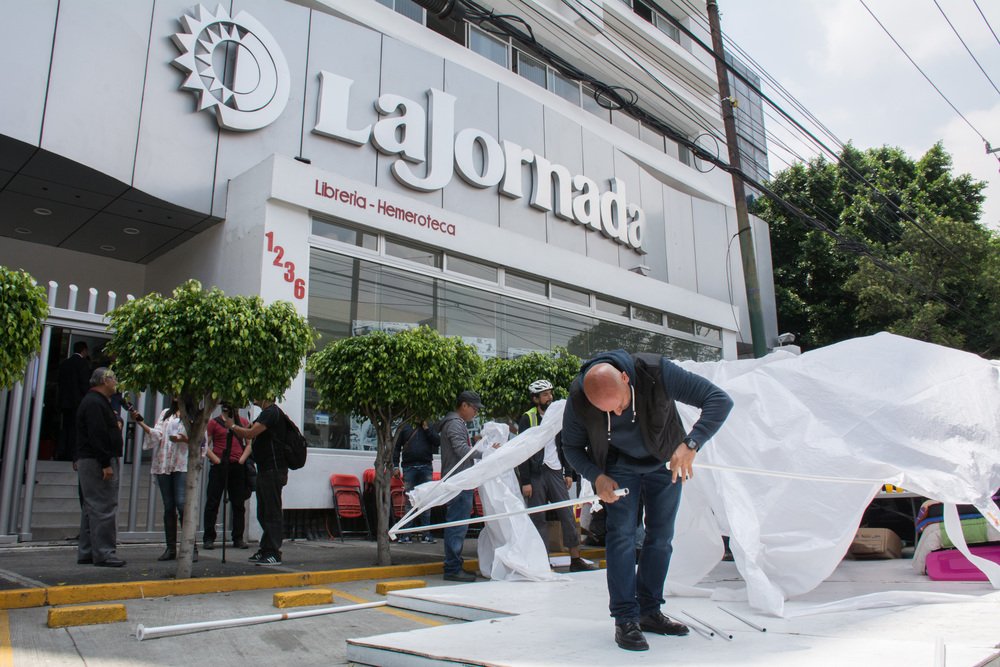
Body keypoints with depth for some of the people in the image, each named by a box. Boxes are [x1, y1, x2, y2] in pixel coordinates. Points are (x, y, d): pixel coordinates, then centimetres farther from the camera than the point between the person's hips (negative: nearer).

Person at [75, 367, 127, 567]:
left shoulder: (96, 401, 20)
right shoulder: (95, 403, -14)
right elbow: (97, 436, -22)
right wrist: (106, 464, -24)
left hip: (89, 462, 11)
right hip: (96, 462, -11)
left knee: (91, 508, 14)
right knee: (103, 508, -10)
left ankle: (86, 553, 19)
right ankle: (104, 553, -8)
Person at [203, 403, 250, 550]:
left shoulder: (243, 422, 12)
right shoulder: (214, 422, 4)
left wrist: (242, 459, -1)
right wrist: (217, 460, -11)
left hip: (238, 467, 3)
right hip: (219, 467, -2)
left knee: (239, 504, 5)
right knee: (212, 503, 0)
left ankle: (238, 538, 13)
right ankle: (208, 538, 7)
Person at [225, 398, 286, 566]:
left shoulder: (272, 412, -14)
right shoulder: (265, 414, 20)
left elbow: (250, 434, -21)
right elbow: (253, 440, 22)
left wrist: (232, 426, -6)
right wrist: (241, 460, 13)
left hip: (274, 471, -10)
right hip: (264, 470, 10)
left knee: (272, 513, -6)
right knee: (263, 514, 14)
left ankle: (274, 553, -2)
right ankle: (265, 550, 22)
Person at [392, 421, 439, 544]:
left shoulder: (429, 427, 11)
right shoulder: (405, 428, 10)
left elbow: (438, 442, -1)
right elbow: (396, 448, 12)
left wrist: (427, 429, -6)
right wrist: (396, 465, 4)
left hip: (426, 466, 0)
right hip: (409, 467, 0)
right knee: (409, 500, 0)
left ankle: (426, 534, 5)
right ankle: (407, 534, 3)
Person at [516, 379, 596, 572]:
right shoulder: (527, 418, -4)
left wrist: (568, 473, 9)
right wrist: (525, 482, -10)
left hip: (555, 472, 4)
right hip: (536, 475, -4)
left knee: (568, 515, 1)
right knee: (538, 519, 1)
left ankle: (576, 560, 7)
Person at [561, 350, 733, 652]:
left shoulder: (656, 371, -37)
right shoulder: (578, 398, -30)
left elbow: (720, 400, -37)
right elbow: (572, 447, -11)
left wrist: (690, 443, -50)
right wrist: (596, 476, -29)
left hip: (665, 461, 1)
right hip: (619, 466, -1)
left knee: (661, 537, 6)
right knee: (621, 533, -12)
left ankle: (649, 611, 21)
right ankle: (625, 619, -2)